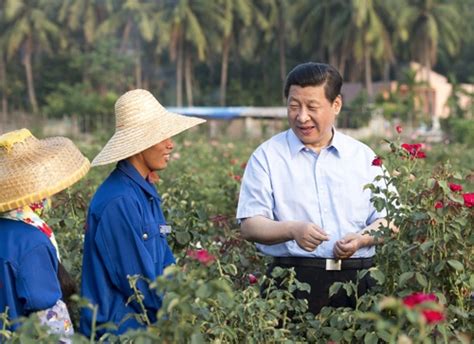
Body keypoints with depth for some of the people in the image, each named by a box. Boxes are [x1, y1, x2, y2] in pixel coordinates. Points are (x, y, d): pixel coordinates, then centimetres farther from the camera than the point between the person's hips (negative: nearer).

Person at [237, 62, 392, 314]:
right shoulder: (267, 156, 6)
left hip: (355, 282, 2)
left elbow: (386, 221, 12)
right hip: (292, 282, -2)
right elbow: (249, 225, -1)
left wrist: (361, 238, -9)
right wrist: (292, 230, -19)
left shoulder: (363, 157, 13)